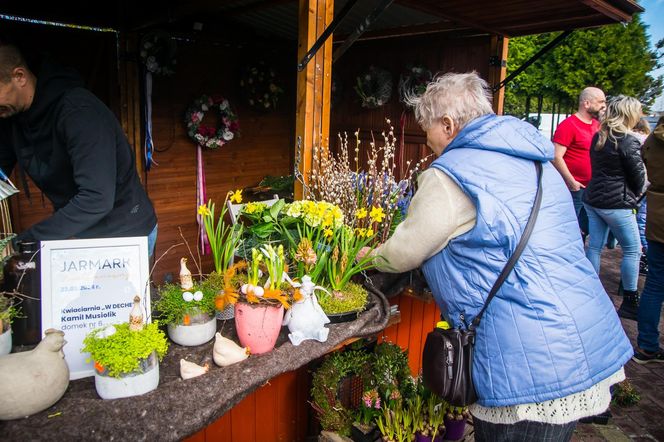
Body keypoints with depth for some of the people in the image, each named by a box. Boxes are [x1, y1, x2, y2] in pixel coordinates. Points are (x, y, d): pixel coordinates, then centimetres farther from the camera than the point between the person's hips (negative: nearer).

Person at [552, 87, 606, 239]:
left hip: (591, 189, 8)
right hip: (574, 189, -8)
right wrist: (571, 182, -19)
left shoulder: (597, 125, 10)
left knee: (585, 229, 18)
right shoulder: (568, 125, -13)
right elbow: (556, 157, -20)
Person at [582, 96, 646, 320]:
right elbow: (638, 175, -7)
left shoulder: (597, 137, 9)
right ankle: (630, 303, 9)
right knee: (632, 250, 4)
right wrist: (634, 195, 14)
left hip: (593, 200, 7)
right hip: (616, 204, -7)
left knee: (594, 247, 10)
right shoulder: (629, 141, -12)